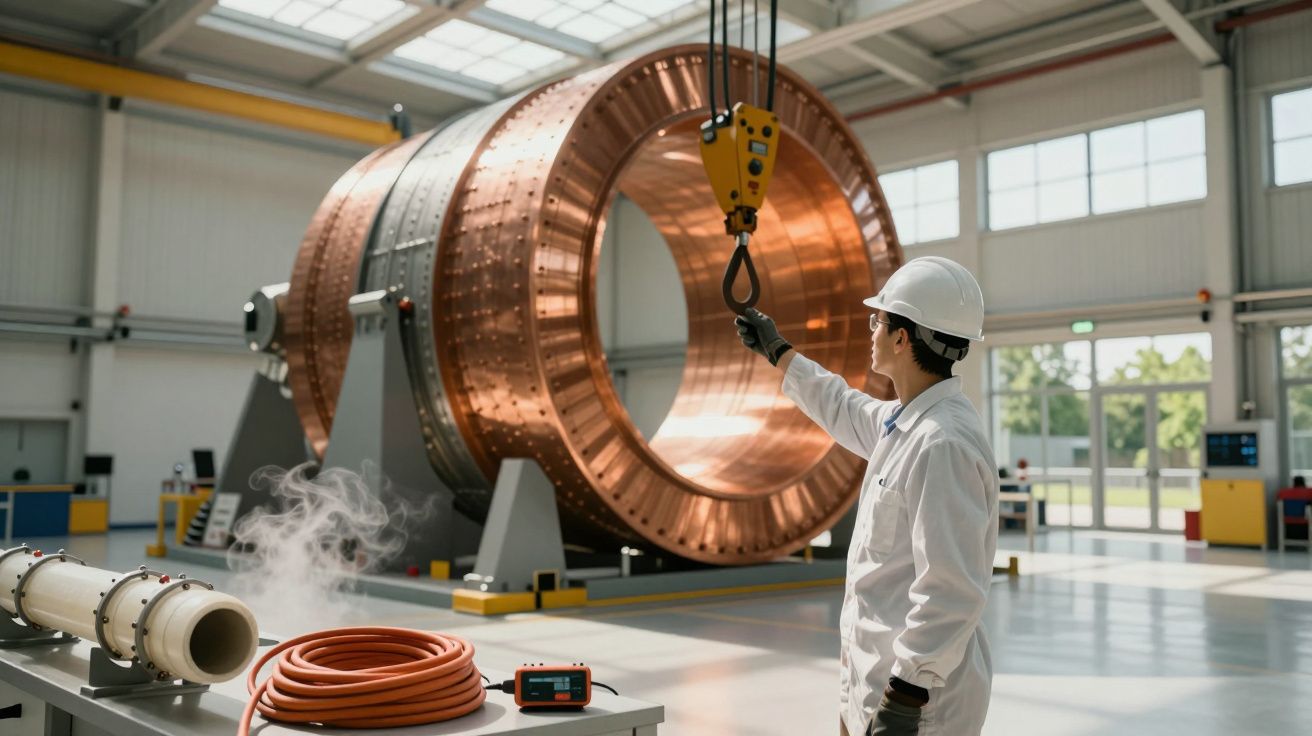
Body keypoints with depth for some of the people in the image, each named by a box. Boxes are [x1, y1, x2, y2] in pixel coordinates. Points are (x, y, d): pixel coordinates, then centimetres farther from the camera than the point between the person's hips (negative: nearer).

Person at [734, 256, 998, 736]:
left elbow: (951, 590, -27)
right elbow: (845, 411, 28)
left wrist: (906, 697, -25)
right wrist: (777, 351, 36)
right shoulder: (906, 421, 6)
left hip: (914, 688, -9)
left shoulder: (943, 444, -24)